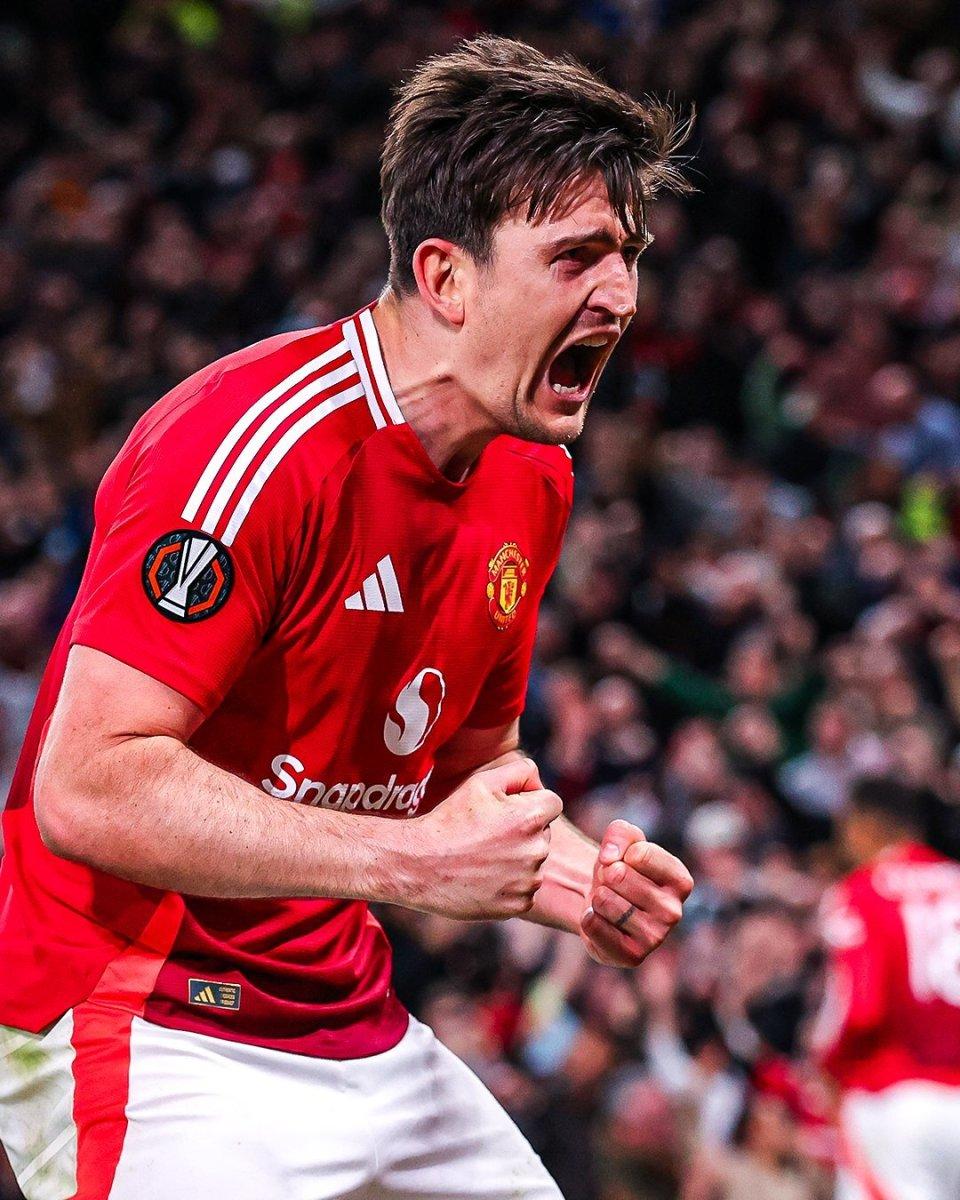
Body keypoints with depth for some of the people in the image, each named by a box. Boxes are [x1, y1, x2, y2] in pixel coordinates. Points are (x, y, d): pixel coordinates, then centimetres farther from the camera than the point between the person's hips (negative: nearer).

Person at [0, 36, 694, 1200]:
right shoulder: (252, 446, -22)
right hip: (137, 1024, -8)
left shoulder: (534, 479, 7)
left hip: (354, 1035, 9)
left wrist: (572, 871, -1)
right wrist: (411, 862, -26)